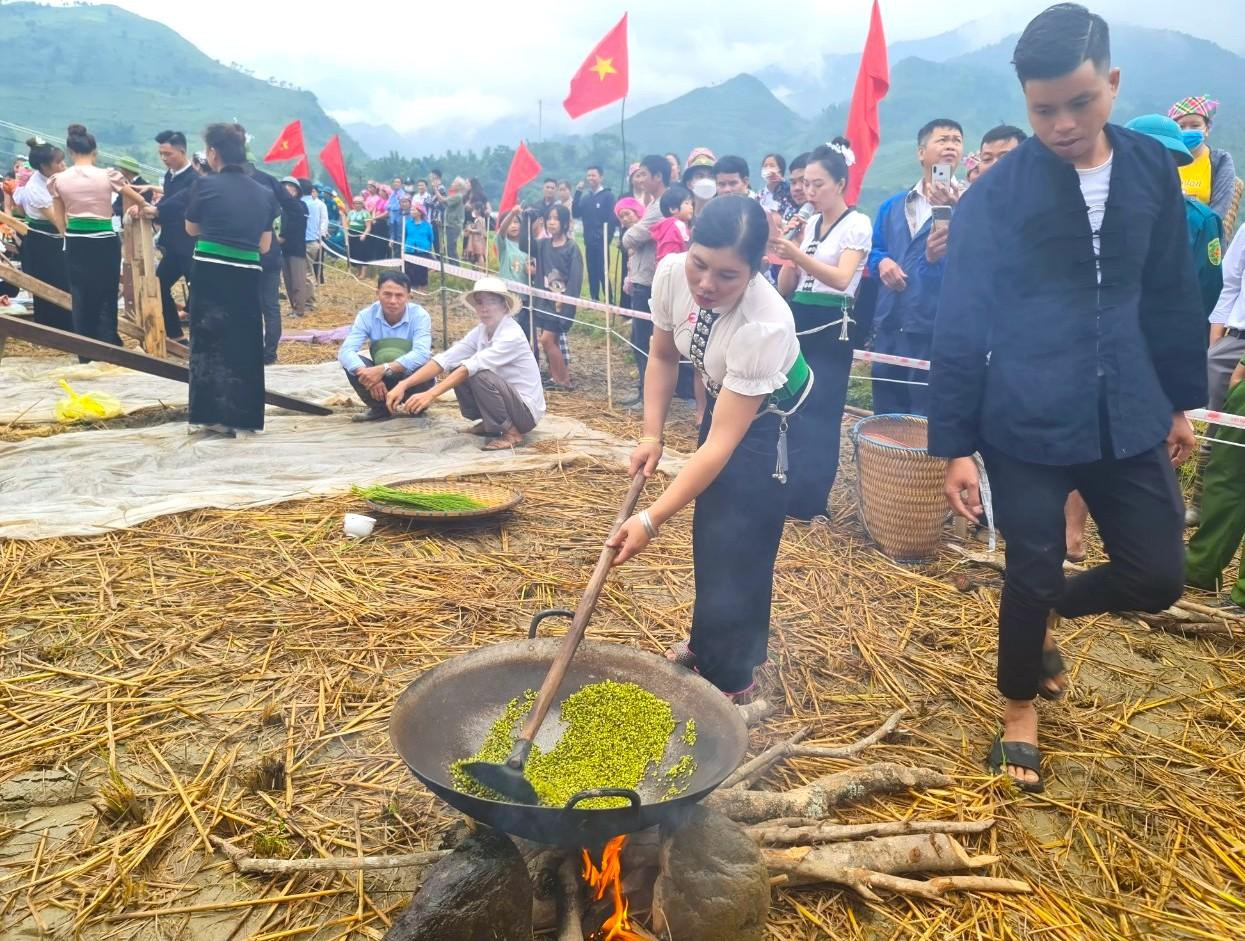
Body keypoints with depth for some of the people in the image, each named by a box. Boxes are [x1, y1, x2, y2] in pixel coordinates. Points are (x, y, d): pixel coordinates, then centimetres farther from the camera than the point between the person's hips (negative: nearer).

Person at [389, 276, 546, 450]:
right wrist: (404, 385, -23)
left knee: (480, 375, -29)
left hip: (526, 410, -7)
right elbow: (445, 359, -11)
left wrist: (431, 394, -43)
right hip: (506, 398, 8)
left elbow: (473, 365, -34)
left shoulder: (512, 335, -23)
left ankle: (512, 432, -12)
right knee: (456, 370, -4)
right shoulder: (480, 332, -1)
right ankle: (488, 424, 10)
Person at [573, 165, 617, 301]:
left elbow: (612, 218, -11)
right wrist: (578, 193, -2)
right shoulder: (585, 196, 13)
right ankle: (594, 300, 16)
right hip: (589, 242, 6)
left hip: (601, 242, -6)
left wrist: (607, 238, -17)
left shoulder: (608, 195, -4)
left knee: (603, 273, -8)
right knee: (592, 273, 9)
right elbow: (575, 214, 3)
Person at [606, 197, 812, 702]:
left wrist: (651, 519, -42)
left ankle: (729, 678, 16)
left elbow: (722, 445, -39)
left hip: (773, 423, -6)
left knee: (738, 545, -4)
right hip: (722, 400, 6)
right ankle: (708, 641, 39)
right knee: (708, 531, 17)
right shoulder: (671, 271, -23)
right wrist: (651, 435, -12)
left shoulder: (766, 324, -40)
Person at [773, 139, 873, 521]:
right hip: (797, 323, 7)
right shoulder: (809, 223, 13)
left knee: (819, 416, -5)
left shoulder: (857, 224, -7)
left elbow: (842, 279, -24)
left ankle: (809, 502, 3)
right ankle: (787, 490, 21)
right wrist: (783, 253, -8)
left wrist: (798, 255, -36)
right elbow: (785, 288, 11)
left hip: (831, 329, -6)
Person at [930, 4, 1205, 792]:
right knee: (1032, 573, 5)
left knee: (1159, 575, 6)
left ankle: (1050, 614, 38)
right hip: (1027, 426, -4)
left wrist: (1180, 401, 14)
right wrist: (955, 445, -10)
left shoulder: (1153, 170, 3)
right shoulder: (996, 194, -10)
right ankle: (1020, 709, 32)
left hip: (1128, 419, 4)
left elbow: (1172, 296, 12)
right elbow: (961, 326, -9)